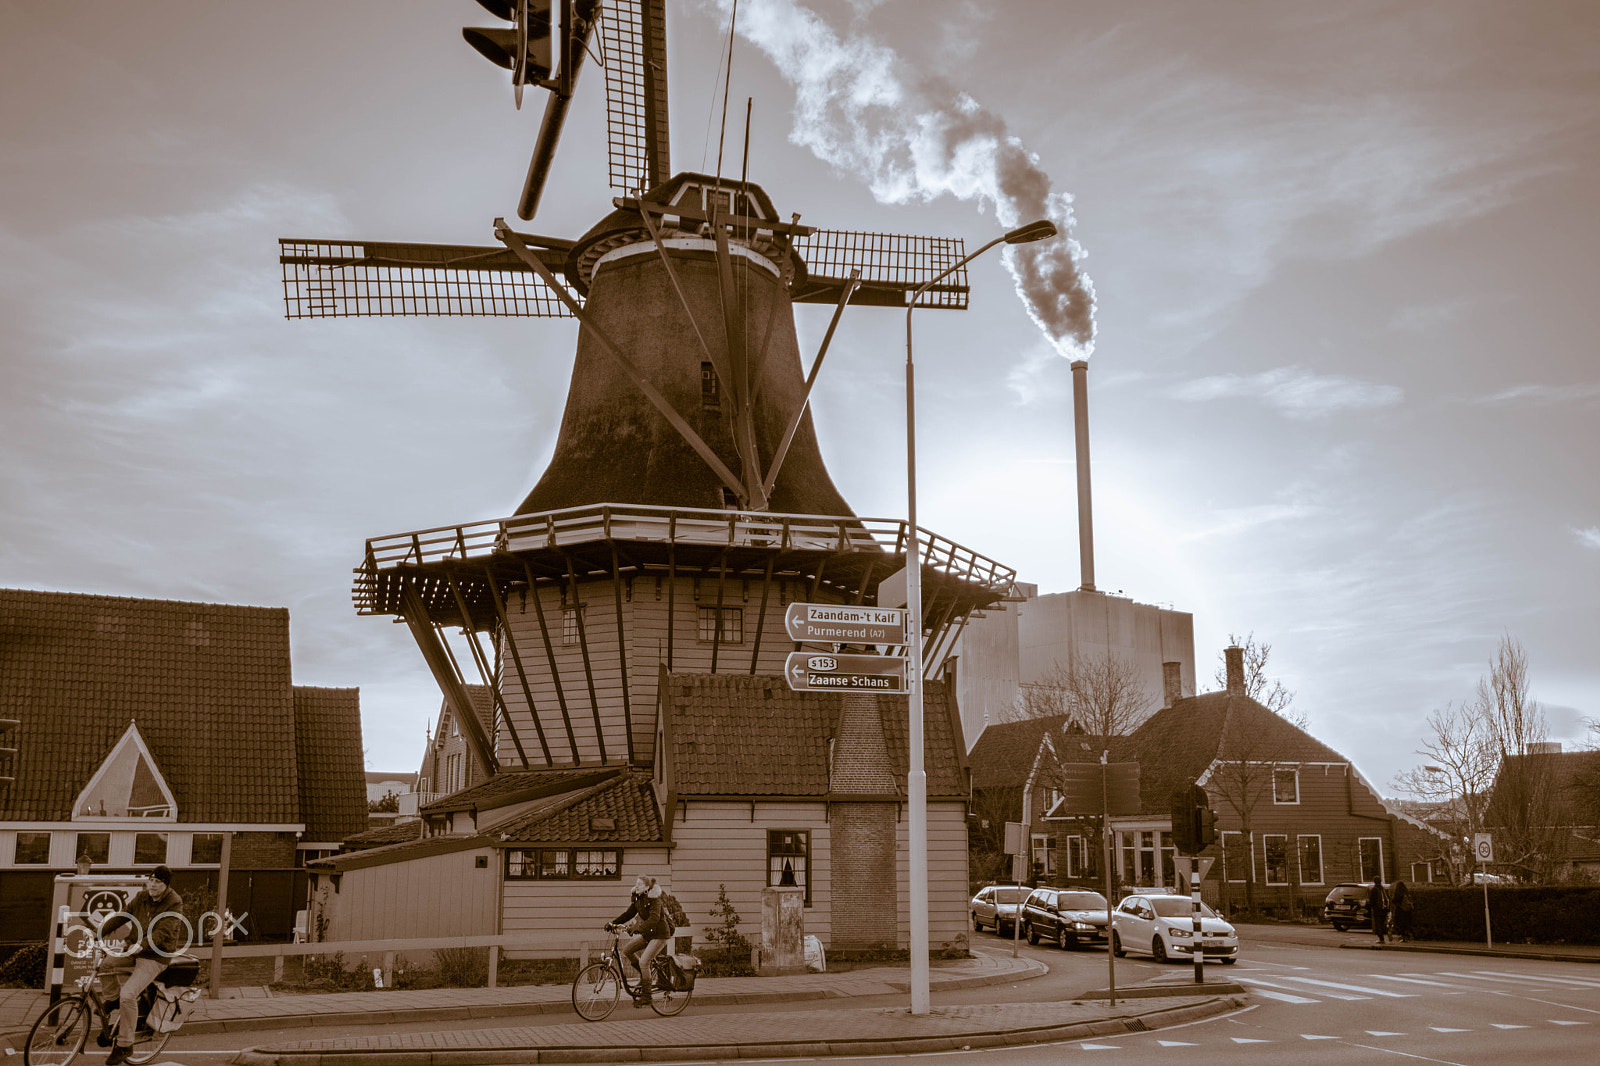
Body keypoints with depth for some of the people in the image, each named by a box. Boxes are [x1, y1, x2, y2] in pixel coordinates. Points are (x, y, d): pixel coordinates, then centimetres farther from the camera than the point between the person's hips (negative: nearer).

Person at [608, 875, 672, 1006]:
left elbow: (654, 918, -34)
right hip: (648, 932, 8)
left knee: (643, 962, -15)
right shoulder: (637, 898, 4)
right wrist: (614, 923, -9)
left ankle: (646, 996, -5)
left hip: (660, 933, -8)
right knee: (627, 950, -3)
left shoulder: (654, 899, -21)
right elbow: (629, 913, 5)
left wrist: (637, 928, -45)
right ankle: (644, 975, 14)